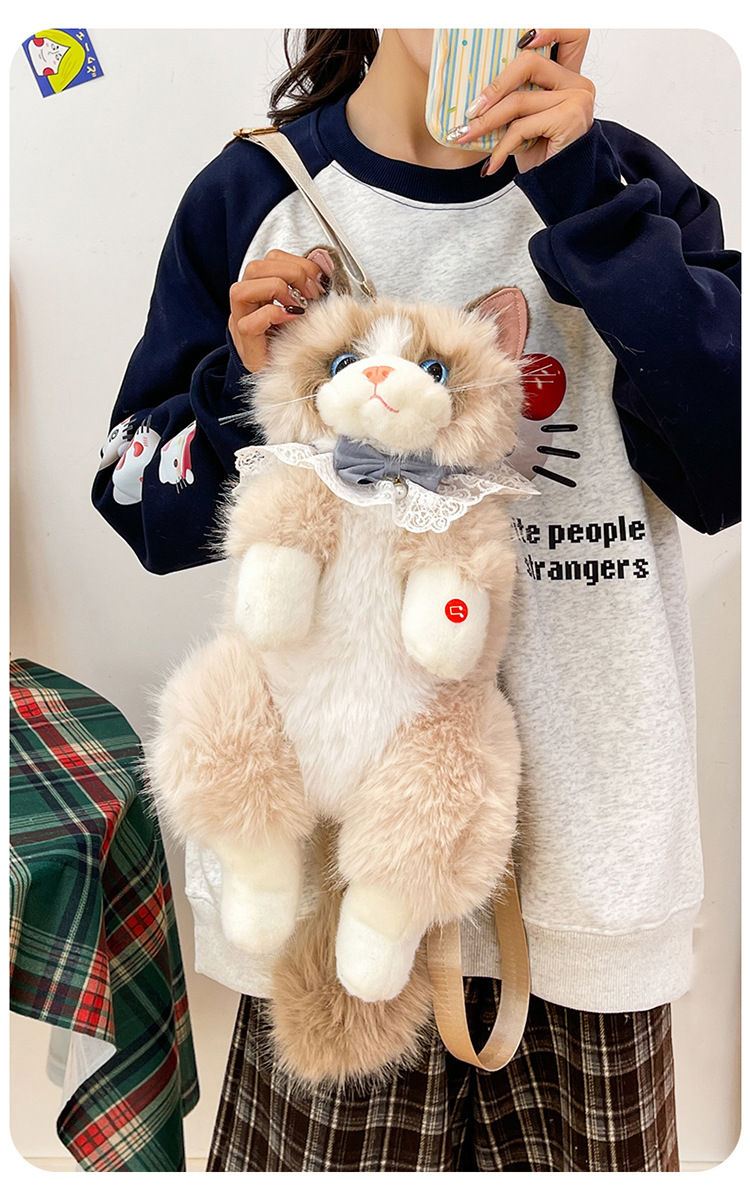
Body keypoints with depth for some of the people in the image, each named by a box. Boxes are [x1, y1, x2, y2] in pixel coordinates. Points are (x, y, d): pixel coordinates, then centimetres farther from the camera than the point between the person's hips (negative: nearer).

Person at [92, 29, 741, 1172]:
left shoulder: (627, 186, 3)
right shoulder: (254, 196, 1)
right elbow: (146, 512, 4)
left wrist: (585, 197, -14)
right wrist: (248, 389, -15)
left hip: (583, 820, 2)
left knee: (590, 1156, 20)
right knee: (334, 1154, 16)